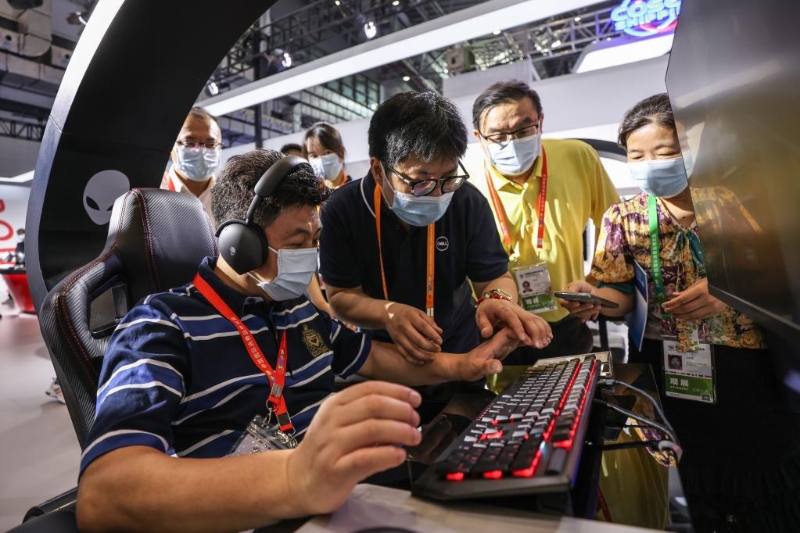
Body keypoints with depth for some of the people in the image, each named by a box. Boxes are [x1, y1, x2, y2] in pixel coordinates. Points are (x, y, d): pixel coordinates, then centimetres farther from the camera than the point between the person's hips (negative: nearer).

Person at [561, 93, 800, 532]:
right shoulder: (623, 218, -3)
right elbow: (621, 295, -3)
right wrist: (593, 298, -25)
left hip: (753, 367, 0)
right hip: (672, 372, 1)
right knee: (704, 493, 20)